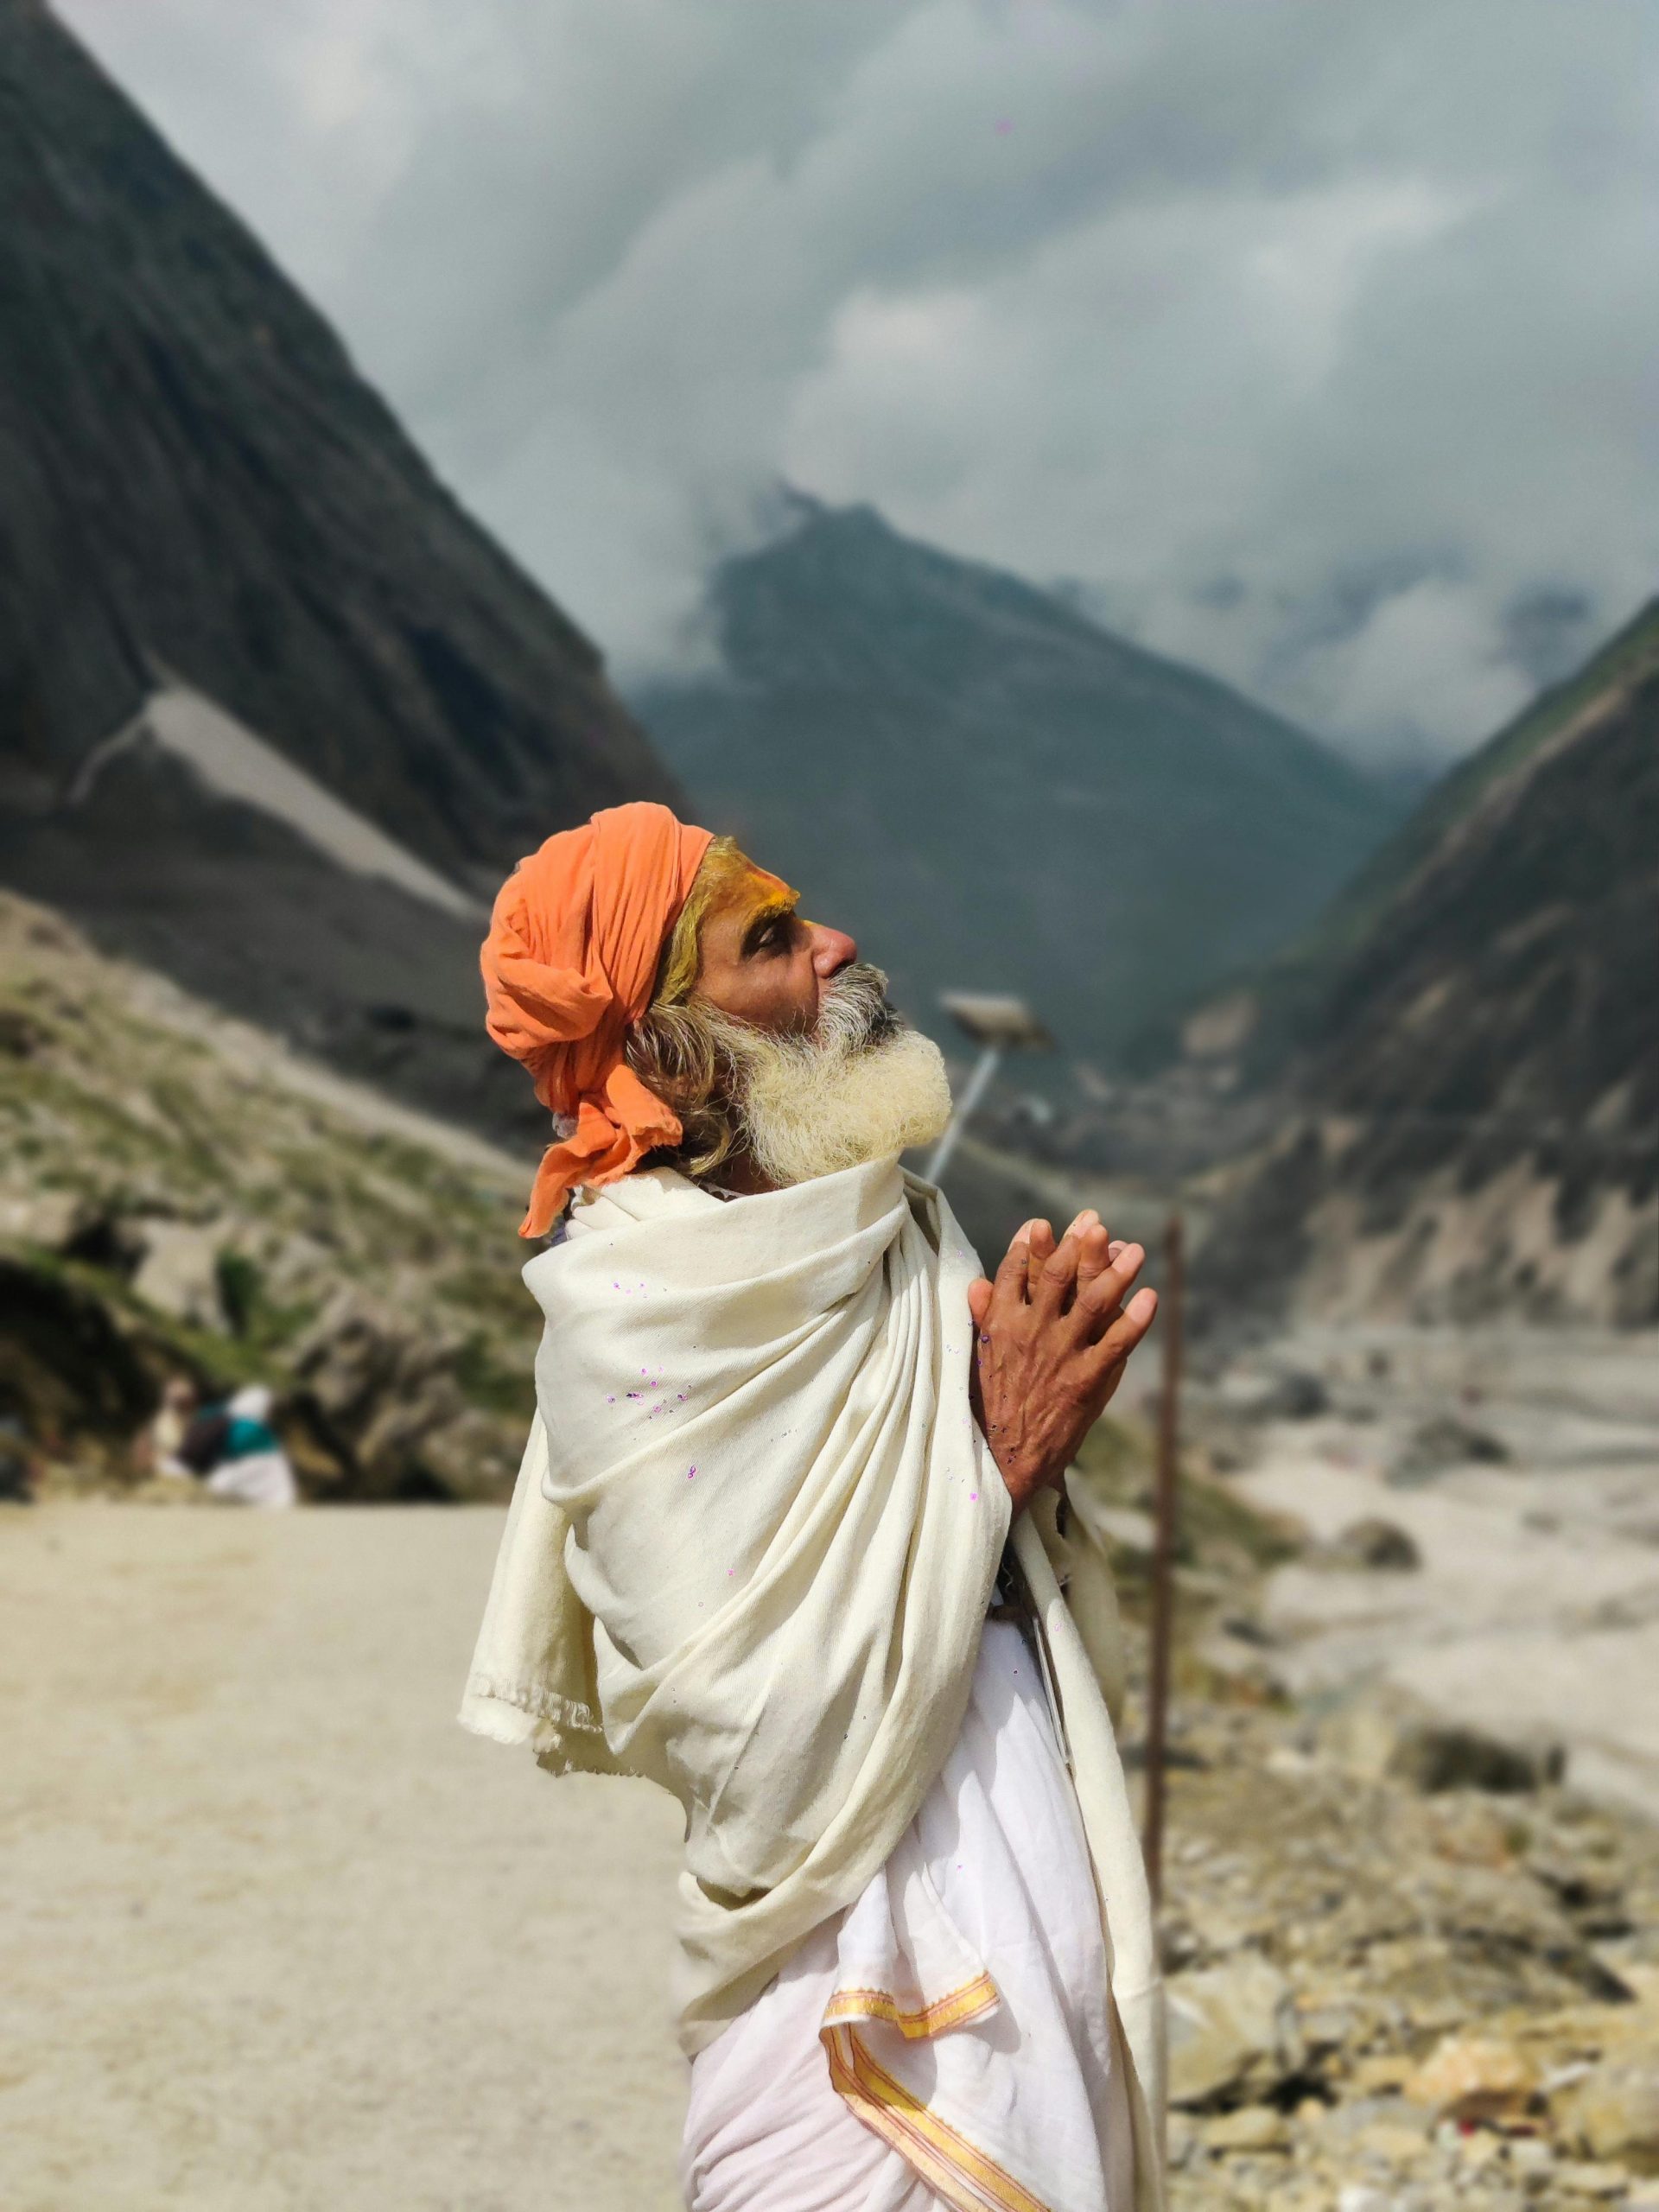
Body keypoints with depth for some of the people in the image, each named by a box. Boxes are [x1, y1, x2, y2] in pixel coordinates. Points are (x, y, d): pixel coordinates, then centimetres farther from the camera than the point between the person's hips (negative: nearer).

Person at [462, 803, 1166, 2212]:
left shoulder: (896, 1238, 7)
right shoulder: (633, 1321, -16)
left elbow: (1057, 1645, 11)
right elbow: (763, 1755, -22)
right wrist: (998, 1462, -18)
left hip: (1047, 1955, 7)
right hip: (865, 1992, -7)